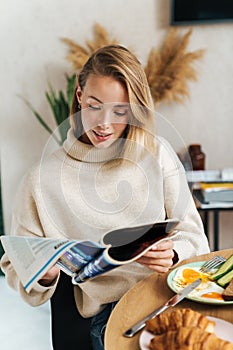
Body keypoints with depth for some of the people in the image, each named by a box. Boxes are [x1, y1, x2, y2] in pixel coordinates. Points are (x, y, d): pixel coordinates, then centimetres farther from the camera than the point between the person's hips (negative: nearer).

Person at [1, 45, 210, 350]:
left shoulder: (156, 152, 5)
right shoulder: (42, 180, -1)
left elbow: (194, 236, 7)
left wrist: (173, 254, -16)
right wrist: (44, 274, -18)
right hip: (108, 310, -2)